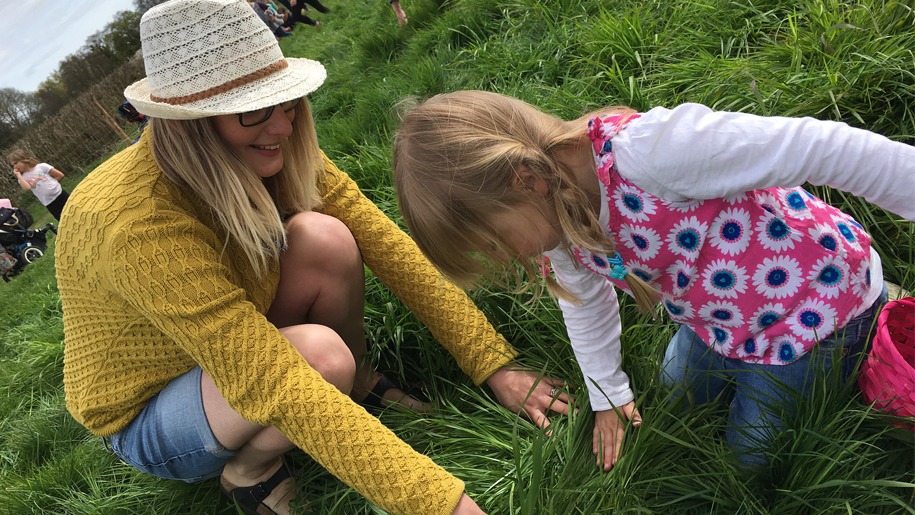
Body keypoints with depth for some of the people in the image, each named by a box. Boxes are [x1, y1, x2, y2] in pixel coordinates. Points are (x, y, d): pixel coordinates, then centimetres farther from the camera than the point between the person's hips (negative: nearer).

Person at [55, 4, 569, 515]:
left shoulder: (271, 152, -16)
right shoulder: (134, 223, -36)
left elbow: (384, 243, -20)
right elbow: (272, 385, -40)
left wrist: (494, 363, -24)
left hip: (235, 353, 5)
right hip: (149, 420, -5)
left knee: (324, 237, -25)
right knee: (320, 354, -37)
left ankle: (358, 382, 2)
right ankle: (251, 470, -4)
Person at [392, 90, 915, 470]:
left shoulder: (643, 153, -42)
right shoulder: (557, 213, -13)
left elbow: (816, 147, -35)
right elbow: (585, 300, 5)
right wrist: (608, 395, 12)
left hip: (817, 297, -6)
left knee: (753, 453, 10)